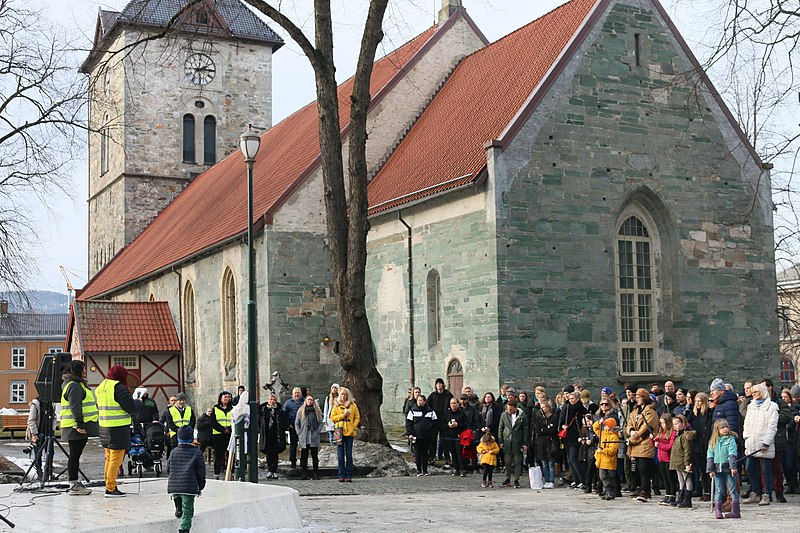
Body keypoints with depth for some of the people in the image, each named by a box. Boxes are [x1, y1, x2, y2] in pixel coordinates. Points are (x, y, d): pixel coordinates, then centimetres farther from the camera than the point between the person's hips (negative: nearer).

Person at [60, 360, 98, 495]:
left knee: (76, 455, 13)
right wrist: (80, 424, -25)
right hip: (77, 428, -11)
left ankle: (75, 483, 18)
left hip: (80, 427, 11)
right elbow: (75, 407, -22)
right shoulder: (74, 386, -14)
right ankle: (74, 486, -5)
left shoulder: (78, 384, 21)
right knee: (75, 455, -7)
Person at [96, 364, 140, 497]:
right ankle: (111, 489, -3)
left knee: (109, 457, 16)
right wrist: (138, 402, 6)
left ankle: (108, 485, 20)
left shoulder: (101, 387, 13)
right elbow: (131, 407, -16)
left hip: (104, 427, 9)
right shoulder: (119, 387, -14)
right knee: (116, 458, -4)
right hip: (118, 427, -9)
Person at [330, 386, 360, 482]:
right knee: (341, 455, 0)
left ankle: (349, 476, 2)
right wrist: (343, 415, -8)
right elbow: (332, 417, 2)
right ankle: (342, 475, 4)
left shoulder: (353, 405, 9)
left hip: (349, 432, 0)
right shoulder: (336, 405, 10)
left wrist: (353, 427, -5)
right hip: (339, 432, 0)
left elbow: (357, 417, 9)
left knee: (349, 455, -1)